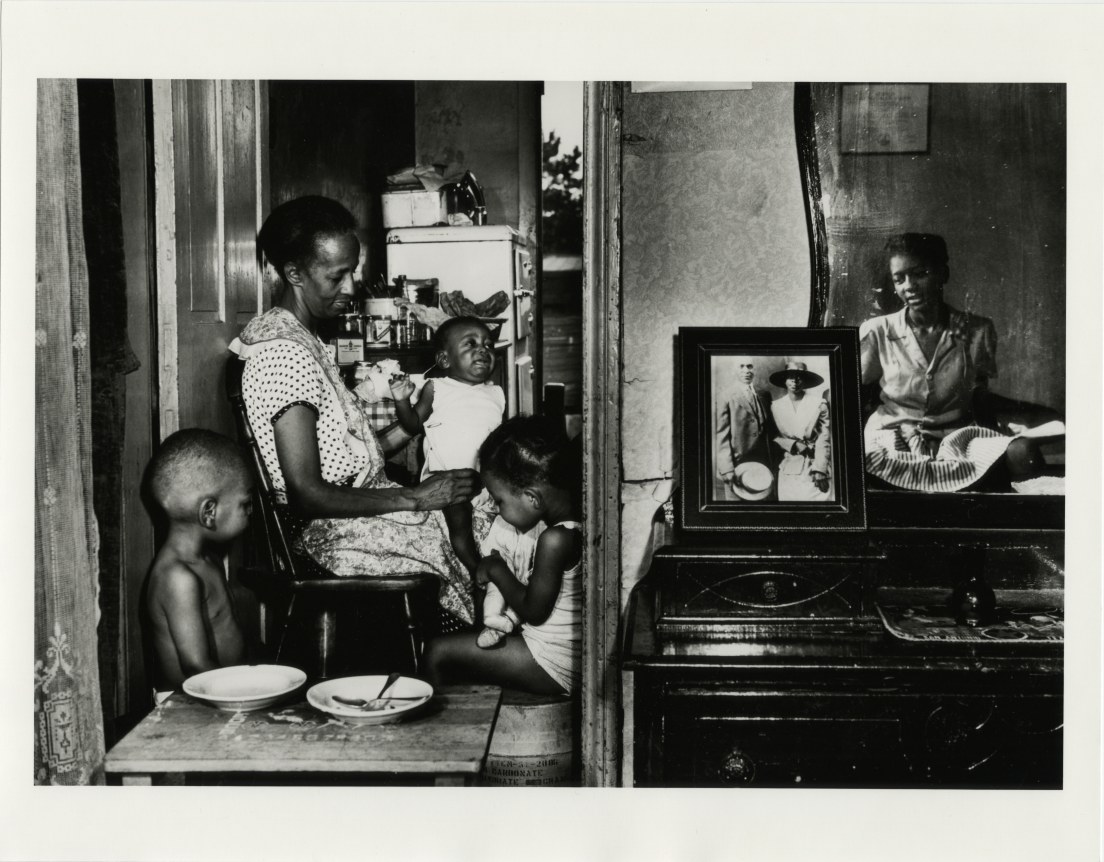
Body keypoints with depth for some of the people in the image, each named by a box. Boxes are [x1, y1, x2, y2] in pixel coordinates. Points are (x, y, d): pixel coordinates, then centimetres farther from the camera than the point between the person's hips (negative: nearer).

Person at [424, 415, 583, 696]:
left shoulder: (555, 540, -28)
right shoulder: (575, 523, 1)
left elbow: (533, 611, -20)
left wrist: (497, 570, -7)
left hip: (552, 667, -10)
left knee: (437, 652, -2)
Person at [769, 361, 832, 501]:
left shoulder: (819, 405, 1)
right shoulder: (775, 406, 5)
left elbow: (824, 441, -2)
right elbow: (772, 436, 9)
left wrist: (819, 470, -10)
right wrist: (793, 445, -8)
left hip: (815, 468, -1)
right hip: (788, 470, 1)